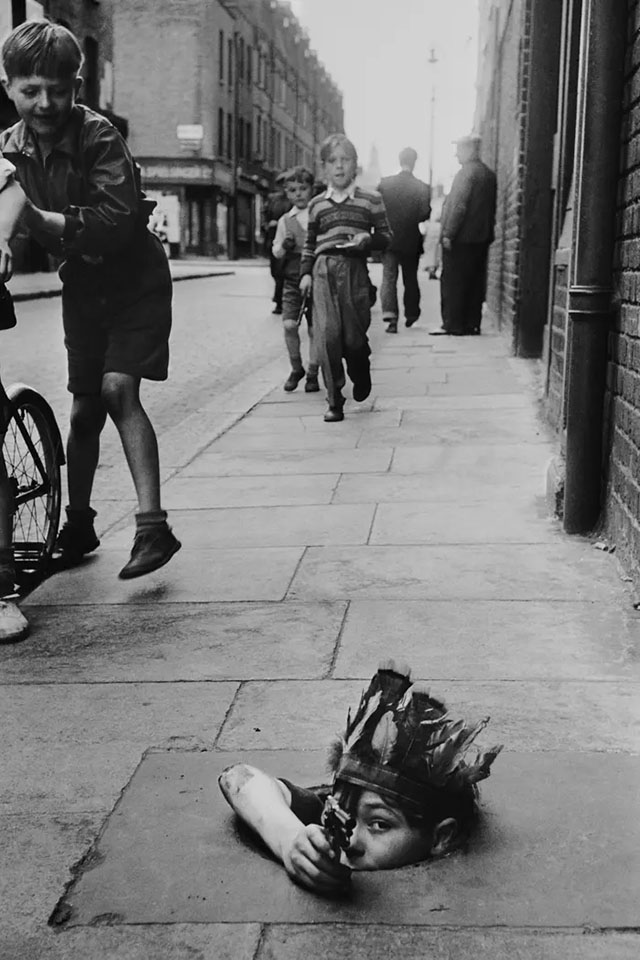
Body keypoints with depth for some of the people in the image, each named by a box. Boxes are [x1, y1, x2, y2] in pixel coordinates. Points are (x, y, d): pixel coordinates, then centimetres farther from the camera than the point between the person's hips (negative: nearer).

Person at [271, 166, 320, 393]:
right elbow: (276, 252, 11)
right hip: (292, 279, 1)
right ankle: (296, 368, 11)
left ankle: (312, 374, 15)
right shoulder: (285, 220, 8)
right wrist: (284, 246, -10)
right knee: (289, 324, -10)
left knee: (314, 329, 1)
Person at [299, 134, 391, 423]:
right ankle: (334, 402, -3)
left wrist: (368, 239, -11)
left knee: (354, 335, -2)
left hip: (355, 269, -1)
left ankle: (361, 377, 33)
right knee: (327, 335, -10)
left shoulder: (371, 200, 7)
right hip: (324, 270, 2)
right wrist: (305, 273, 8)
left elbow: (386, 236, 9)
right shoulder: (317, 204, 14)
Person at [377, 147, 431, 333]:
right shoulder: (422, 188, -8)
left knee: (388, 278, 0)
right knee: (411, 279, 16)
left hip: (388, 239, 0)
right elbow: (425, 215, -10)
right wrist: (412, 219, 10)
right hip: (411, 241, 0)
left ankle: (390, 316, -15)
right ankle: (411, 315, 27)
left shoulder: (384, 183, -5)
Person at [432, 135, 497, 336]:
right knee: (475, 282, 10)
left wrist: (448, 234, -17)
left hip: (461, 237, -8)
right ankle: (472, 323, 13)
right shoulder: (489, 174, 12)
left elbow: (458, 206, -19)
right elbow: (492, 208, 16)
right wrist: (487, 231, 20)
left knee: (453, 282, -2)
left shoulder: (466, 173, -13)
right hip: (481, 237, 8)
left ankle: (453, 325, -2)